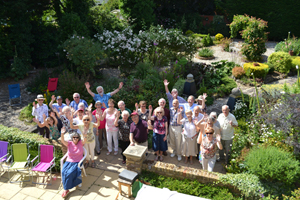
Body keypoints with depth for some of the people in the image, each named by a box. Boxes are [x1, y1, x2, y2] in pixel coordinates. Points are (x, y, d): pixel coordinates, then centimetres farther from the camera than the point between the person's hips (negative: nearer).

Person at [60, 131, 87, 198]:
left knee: (69, 173, -27)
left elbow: (84, 141, -25)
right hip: (68, 162, 3)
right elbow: (63, 141, -15)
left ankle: (66, 189, -13)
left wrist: (85, 137, -49)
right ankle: (66, 189, -16)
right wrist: (62, 134, -36)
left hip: (77, 162, -3)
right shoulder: (69, 143, 2)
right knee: (63, 172, -25)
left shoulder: (80, 143, -3)